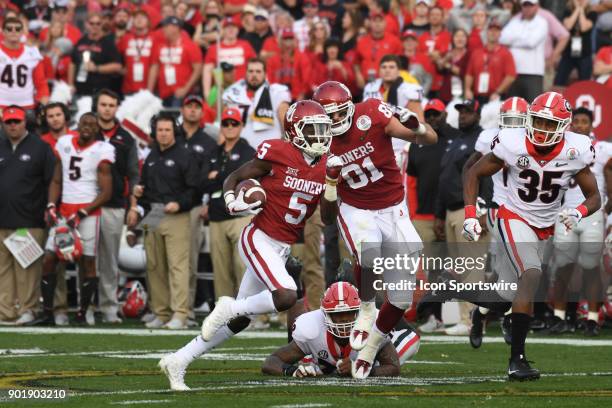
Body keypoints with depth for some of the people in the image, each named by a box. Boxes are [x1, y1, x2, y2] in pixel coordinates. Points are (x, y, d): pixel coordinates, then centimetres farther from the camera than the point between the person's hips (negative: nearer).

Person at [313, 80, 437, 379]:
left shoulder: (371, 115, -18)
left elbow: (431, 139, -16)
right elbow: (328, 218, -6)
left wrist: (417, 128, -37)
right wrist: (330, 185, -25)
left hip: (393, 210, 1)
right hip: (356, 211, -1)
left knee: (401, 298, -1)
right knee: (368, 253, -36)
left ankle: (371, 345, 26)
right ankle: (366, 310, -6)